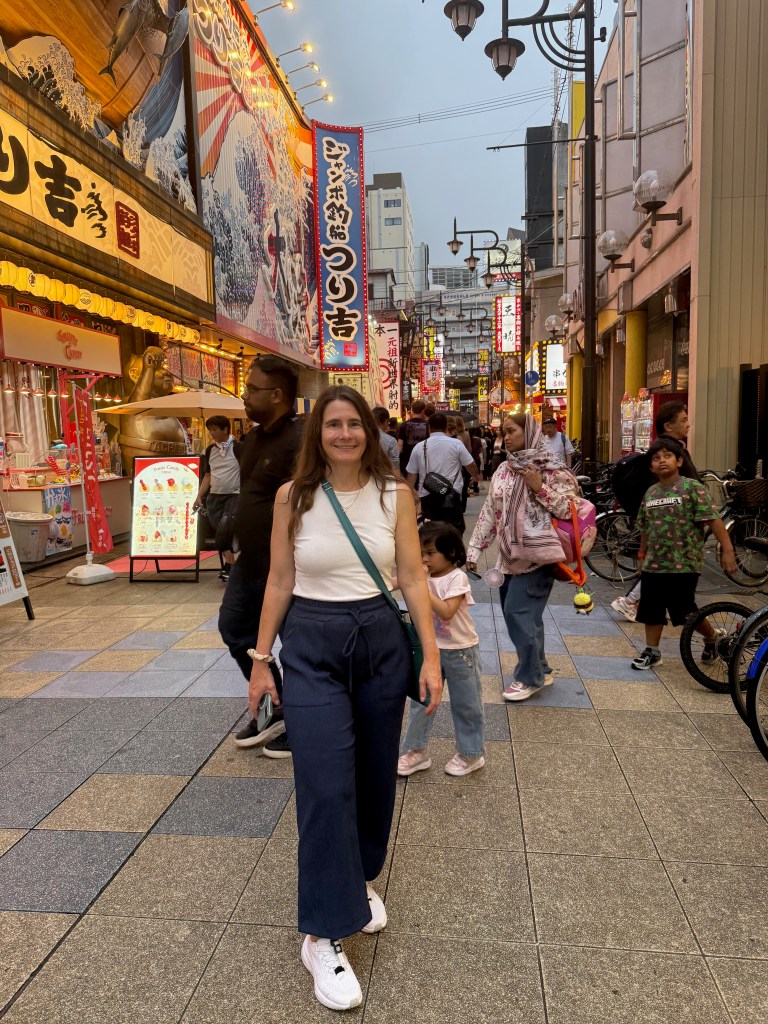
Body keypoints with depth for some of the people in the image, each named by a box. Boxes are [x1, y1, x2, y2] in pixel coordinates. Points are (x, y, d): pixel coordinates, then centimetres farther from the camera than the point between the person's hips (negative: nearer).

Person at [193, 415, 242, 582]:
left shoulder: (237, 448, -6)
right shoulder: (210, 450, 10)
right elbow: (208, 475, 16)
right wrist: (199, 497, 11)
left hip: (233, 496, -5)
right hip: (213, 497, 6)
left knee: (227, 532, -14)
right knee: (219, 534, 8)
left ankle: (229, 567, -1)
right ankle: (225, 567, 19)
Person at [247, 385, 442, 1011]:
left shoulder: (395, 495, -2)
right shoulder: (293, 497, -3)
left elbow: (413, 577, 0)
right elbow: (280, 582, 2)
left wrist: (431, 655, -5)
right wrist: (260, 660, 3)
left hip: (381, 643, 2)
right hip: (312, 648, -2)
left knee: (375, 776, 15)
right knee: (326, 787, -4)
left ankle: (359, 880, 41)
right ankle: (323, 935, 11)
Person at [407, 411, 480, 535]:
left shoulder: (419, 447, 4)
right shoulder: (456, 444, -1)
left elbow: (411, 475, 6)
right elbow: (471, 465, 8)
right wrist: (476, 476, 30)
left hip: (427, 497, 3)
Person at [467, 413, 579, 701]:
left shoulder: (551, 470, -7)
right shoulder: (503, 471, 11)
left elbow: (570, 509, -11)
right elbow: (488, 512, 12)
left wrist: (540, 488, -19)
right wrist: (474, 548, 8)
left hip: (536, 555, -7)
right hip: (509, 556, 7)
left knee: (519, 613, -8)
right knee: (519, 616, 11)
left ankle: (530, 677, 9)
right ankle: (540, 669, 29)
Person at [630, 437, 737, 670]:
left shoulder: (692, 488, -9)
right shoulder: (650, 492, 9)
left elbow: (712, 519, -13)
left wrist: (727, 549, -18)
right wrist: (642, 552, 22)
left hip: (684, 564, -5)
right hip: (653, 564, 5)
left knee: (685, 611, 1)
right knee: (651, 609, 9)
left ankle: (712, 638, 30)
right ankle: (652, 651, 24)